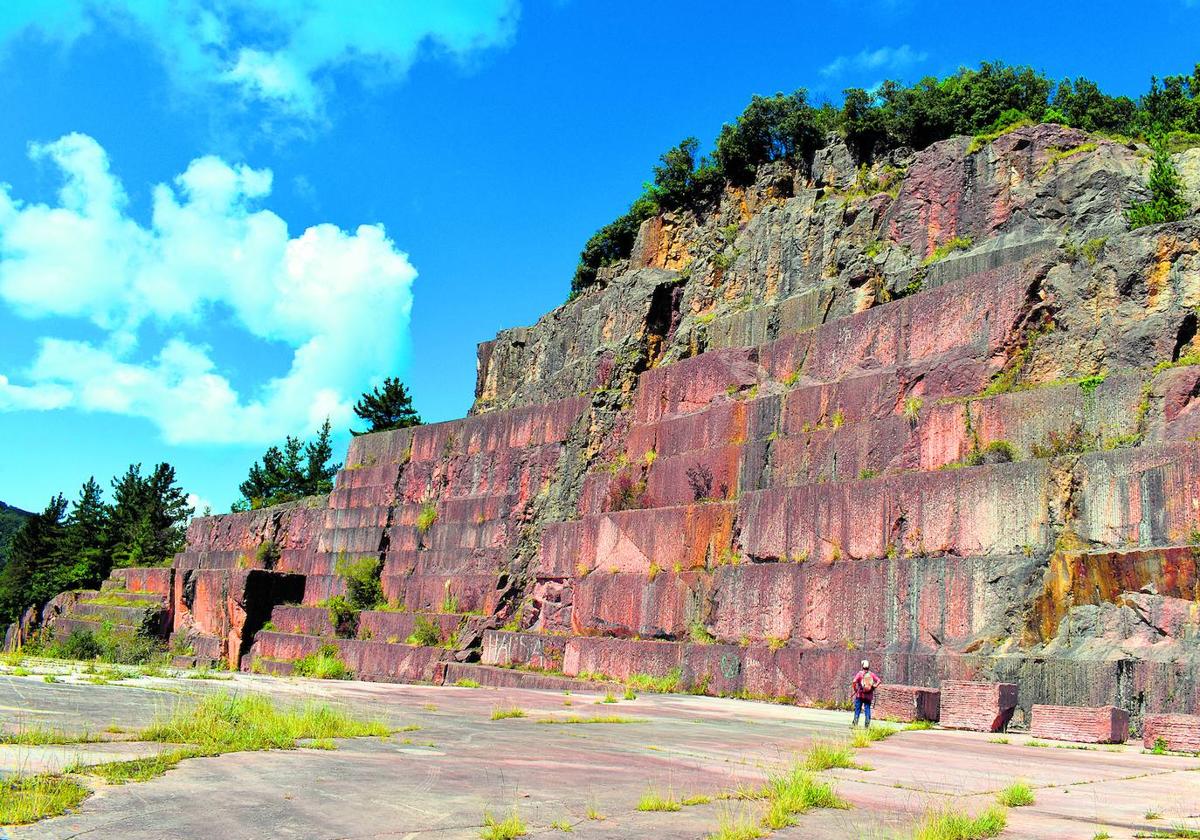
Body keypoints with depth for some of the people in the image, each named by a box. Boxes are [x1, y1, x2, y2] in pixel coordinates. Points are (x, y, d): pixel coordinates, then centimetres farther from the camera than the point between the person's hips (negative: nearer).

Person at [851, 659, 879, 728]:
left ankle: (855, 724, 4)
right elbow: (878, 681, -5)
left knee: (857, 709, 5)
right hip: (869, 696, 2)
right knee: (867, 709, 7)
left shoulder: (860, 673, -5)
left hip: (860, 695, -2)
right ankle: (867, 724, 3)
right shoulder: (872, 674, 3)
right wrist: (874, 687, 2)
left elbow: (854, 682, -17)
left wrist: (855, 689, -4)